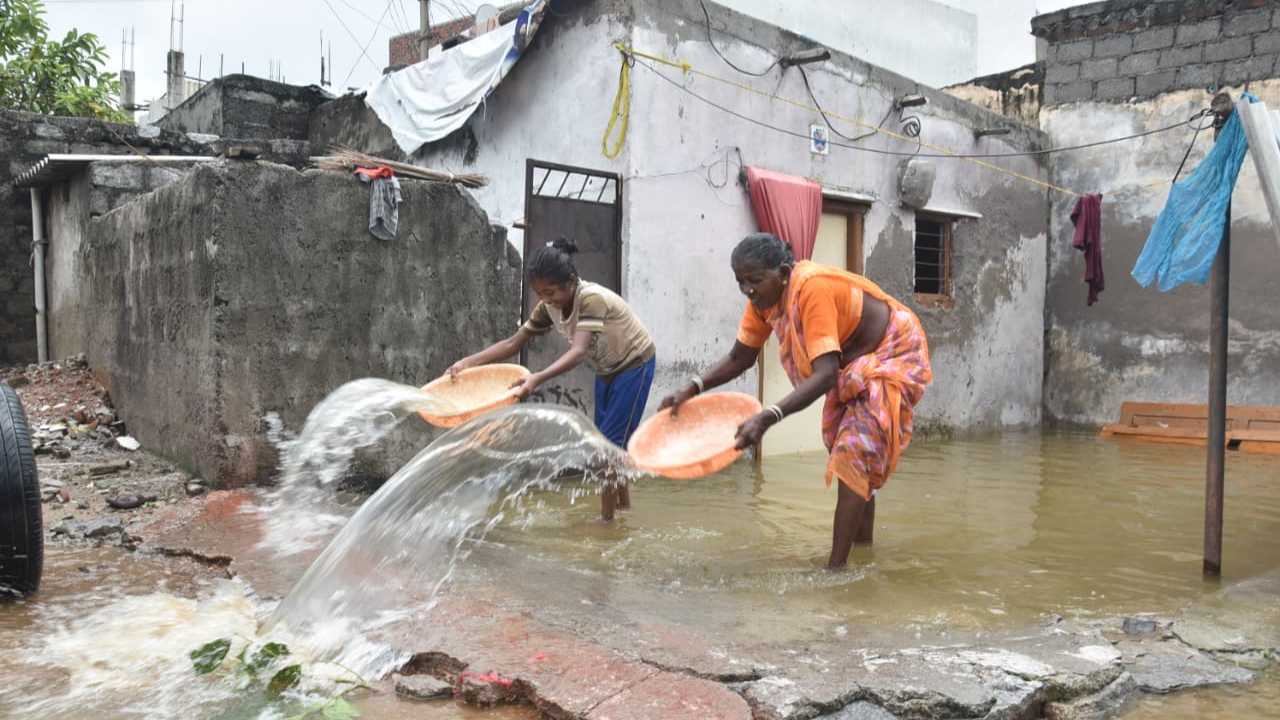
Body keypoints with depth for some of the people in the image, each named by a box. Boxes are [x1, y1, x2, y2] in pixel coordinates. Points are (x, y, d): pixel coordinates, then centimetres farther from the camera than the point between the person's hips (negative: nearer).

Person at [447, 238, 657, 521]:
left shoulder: (592, 299, -34)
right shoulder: (549, 307, -12)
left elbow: (578, 352, -45)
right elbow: (514, 343, -10)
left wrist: (537, 379, -60)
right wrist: (468, 362, -24)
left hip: (635, 365, -7)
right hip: (607, 370, 7)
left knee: (611, 441, -9)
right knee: (607, 442, 11)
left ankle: (606, 519, -1)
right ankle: (623, 505, 26)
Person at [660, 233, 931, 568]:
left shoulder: (812, 289, -37)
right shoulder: (764, 297, -12)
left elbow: (825, 375, -44)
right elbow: (739, 358, -4)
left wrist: (767, 417, -54)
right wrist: (693, 388, -20)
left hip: (892, 354, -9)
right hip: (851, 361, 9)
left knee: (854, 454, -16)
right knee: (847, 452, 14)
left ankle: (835, 568, -14)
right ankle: (863, 546, 28)